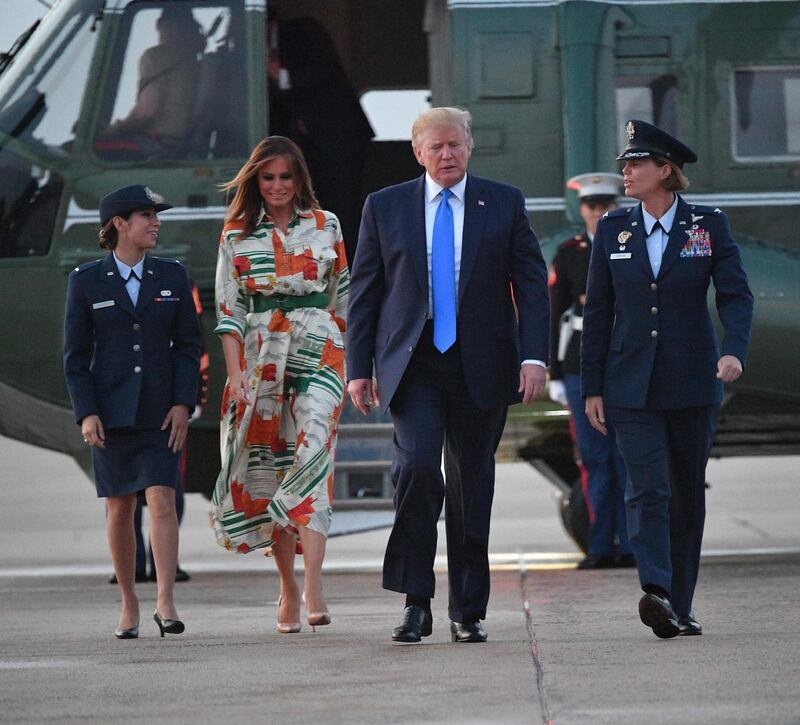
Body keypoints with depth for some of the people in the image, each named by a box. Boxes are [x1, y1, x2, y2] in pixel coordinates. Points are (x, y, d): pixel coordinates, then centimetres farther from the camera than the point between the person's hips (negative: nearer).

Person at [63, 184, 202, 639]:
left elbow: (189, 344, 5)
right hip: (111, 410, 0)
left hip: (161, 412, 0)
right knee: (120, 508, 4)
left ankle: (166, 602, -19)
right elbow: (76, 354, 2)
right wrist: (86, 413, -8)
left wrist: (183, 404, -6)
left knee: (162, 500, -13)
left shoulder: (172, 276, 6)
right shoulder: (87, 281, 2)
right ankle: (129, 604, 15)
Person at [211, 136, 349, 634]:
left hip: (319, 350, -1)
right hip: (259, 357, 1)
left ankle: (313, 588, -27)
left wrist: (352, 364, 10)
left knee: (311, 454, -18)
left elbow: (343, 296, 13)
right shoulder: (237, 235, 7)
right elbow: (228, 309, 4)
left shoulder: (326, 227, 8)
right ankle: (288, 589, 13)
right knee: (269, 468, 3)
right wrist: (235, 372, -6)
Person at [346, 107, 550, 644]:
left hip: (481, 364, 1)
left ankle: (468, 612, 15)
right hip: (413, 363, -1)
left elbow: (532, 283, 3)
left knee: (472, 484, 6)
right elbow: (364, 292, 8)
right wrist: (359, 368, 1)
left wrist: (534, 356, -9)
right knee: (417, 467, -19)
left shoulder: (504, 204, 6)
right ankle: (416, 603, -11)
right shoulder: (385, 207, 7)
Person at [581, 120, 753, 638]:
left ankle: (680, 607, 16)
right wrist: (592, 387, 4)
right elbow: (598, 312, 8)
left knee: (688, 494, 7)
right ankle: (657, 595, -28)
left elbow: (736, 295, -5)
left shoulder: (709, 225, 1)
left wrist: (734, 351, -25)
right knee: (646, 490, -14)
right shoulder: (614, 230, 7)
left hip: (693, 383, 0)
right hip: (632, 386, 0)